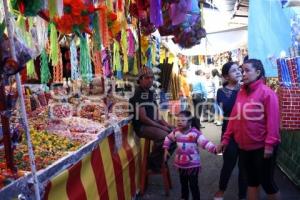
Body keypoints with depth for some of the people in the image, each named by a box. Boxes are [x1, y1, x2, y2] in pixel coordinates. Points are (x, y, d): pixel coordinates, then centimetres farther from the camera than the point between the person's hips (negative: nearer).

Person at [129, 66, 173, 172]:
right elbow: (143, 118, -20)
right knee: (164, 136, -29)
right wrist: (161, 127, -17)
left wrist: (165, 124, 3)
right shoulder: (139, 94, -14)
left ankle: (161, 161, 14)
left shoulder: (151, 93, 15)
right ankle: (153, 162, -7)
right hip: (142, 126, -9)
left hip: (152, 124, 9)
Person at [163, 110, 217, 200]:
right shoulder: (176, 132, -3)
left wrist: (214, 149, -42)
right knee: (183, 183, 23)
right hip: (180, 164, 5)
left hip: (193, 164, -5)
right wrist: (166, 149, 13)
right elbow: (168, 138, 15)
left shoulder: (195, 133, -20)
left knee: (193, 185, 5)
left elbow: (205, 142, -27)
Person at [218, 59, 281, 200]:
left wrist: (270, 144, -21)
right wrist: (226, 139, 3)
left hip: (262, 146, -6)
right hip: (244, 146, 6)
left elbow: (273, 120, -17)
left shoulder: (266, 92, -12)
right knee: (251, 181, 19)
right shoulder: (241, 93, 6)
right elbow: (234, 118, 5)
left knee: (266, 181, 6)